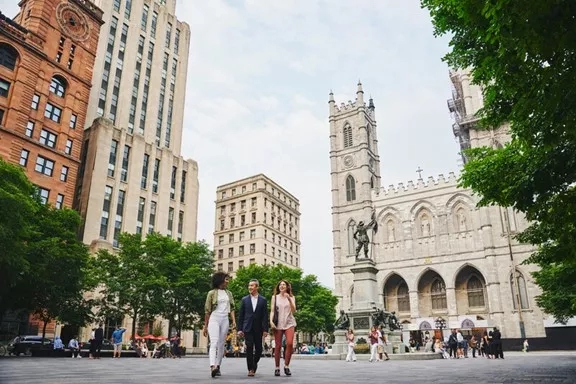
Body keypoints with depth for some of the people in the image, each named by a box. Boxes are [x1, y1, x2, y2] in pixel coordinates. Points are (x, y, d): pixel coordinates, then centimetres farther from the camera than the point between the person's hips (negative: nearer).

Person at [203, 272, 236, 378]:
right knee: (214, 342, -17)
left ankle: (218, 367, 11)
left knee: (221, 344, 5)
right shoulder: (212, 293, 2)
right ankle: (213, 367, -28)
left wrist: (234, 321, -3)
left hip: (225, 320, 4)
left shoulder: (229, 293, 14)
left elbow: (232, 308, 12)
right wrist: (205, 326, 4)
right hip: (214, 319, -4)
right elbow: (207, 310, 4)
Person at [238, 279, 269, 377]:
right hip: (248, 328, 0)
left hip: (258, 329, 1)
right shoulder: (244, 299, 6)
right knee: (249, 348, -6)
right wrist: (240, 329, -1)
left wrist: (265, 330, -5)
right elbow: (240, 316, 6)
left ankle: (254, 363, 32)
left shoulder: (263, 300, 4)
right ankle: (250, 369, 4)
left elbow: (265, 316, 2)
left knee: (259, 349, 6)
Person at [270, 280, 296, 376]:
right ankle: (277, 368, 8)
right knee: (278, 346, -2)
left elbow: (294, 311, 0)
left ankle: (286, 366, -5)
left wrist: (289, 299, -11)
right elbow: (272, 311, 7)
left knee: (290, 343, -18)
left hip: (289, 323, 0)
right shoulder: (275, 297, 11)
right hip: (278, 324, 0)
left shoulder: (291, 297, 11)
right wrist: (271, 321, -9)